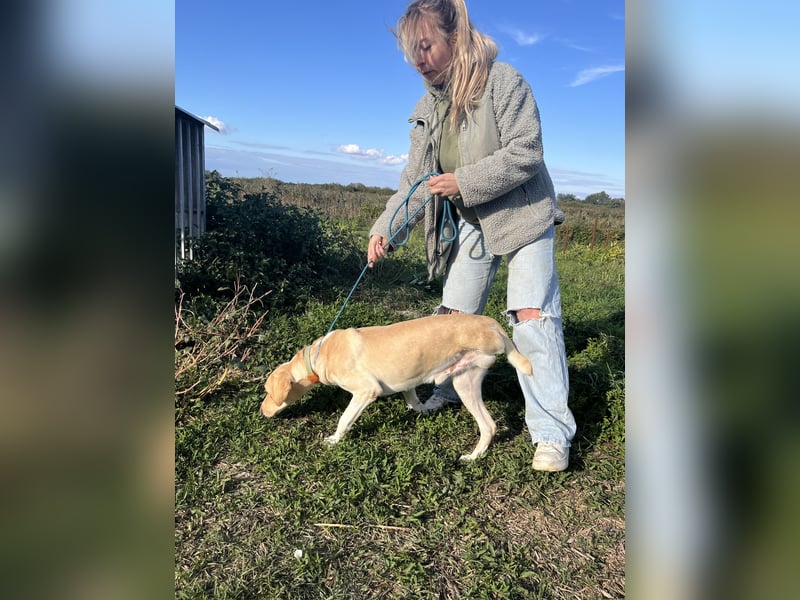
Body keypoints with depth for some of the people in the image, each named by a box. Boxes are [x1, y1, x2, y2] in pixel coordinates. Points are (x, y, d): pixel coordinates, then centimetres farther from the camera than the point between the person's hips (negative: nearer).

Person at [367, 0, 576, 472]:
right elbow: (416, 181, 4)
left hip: (522, 218, -6)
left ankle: (553, 434, -11)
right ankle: (450, 389, 36)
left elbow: (526, 153, -19)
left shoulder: (504, 82, -13)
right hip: (470, 226, 6)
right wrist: (385, 230, -9)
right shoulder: (428, 107, 6)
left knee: (532, 317, -16)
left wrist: (464, 181, -23)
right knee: (452, 315, 10)